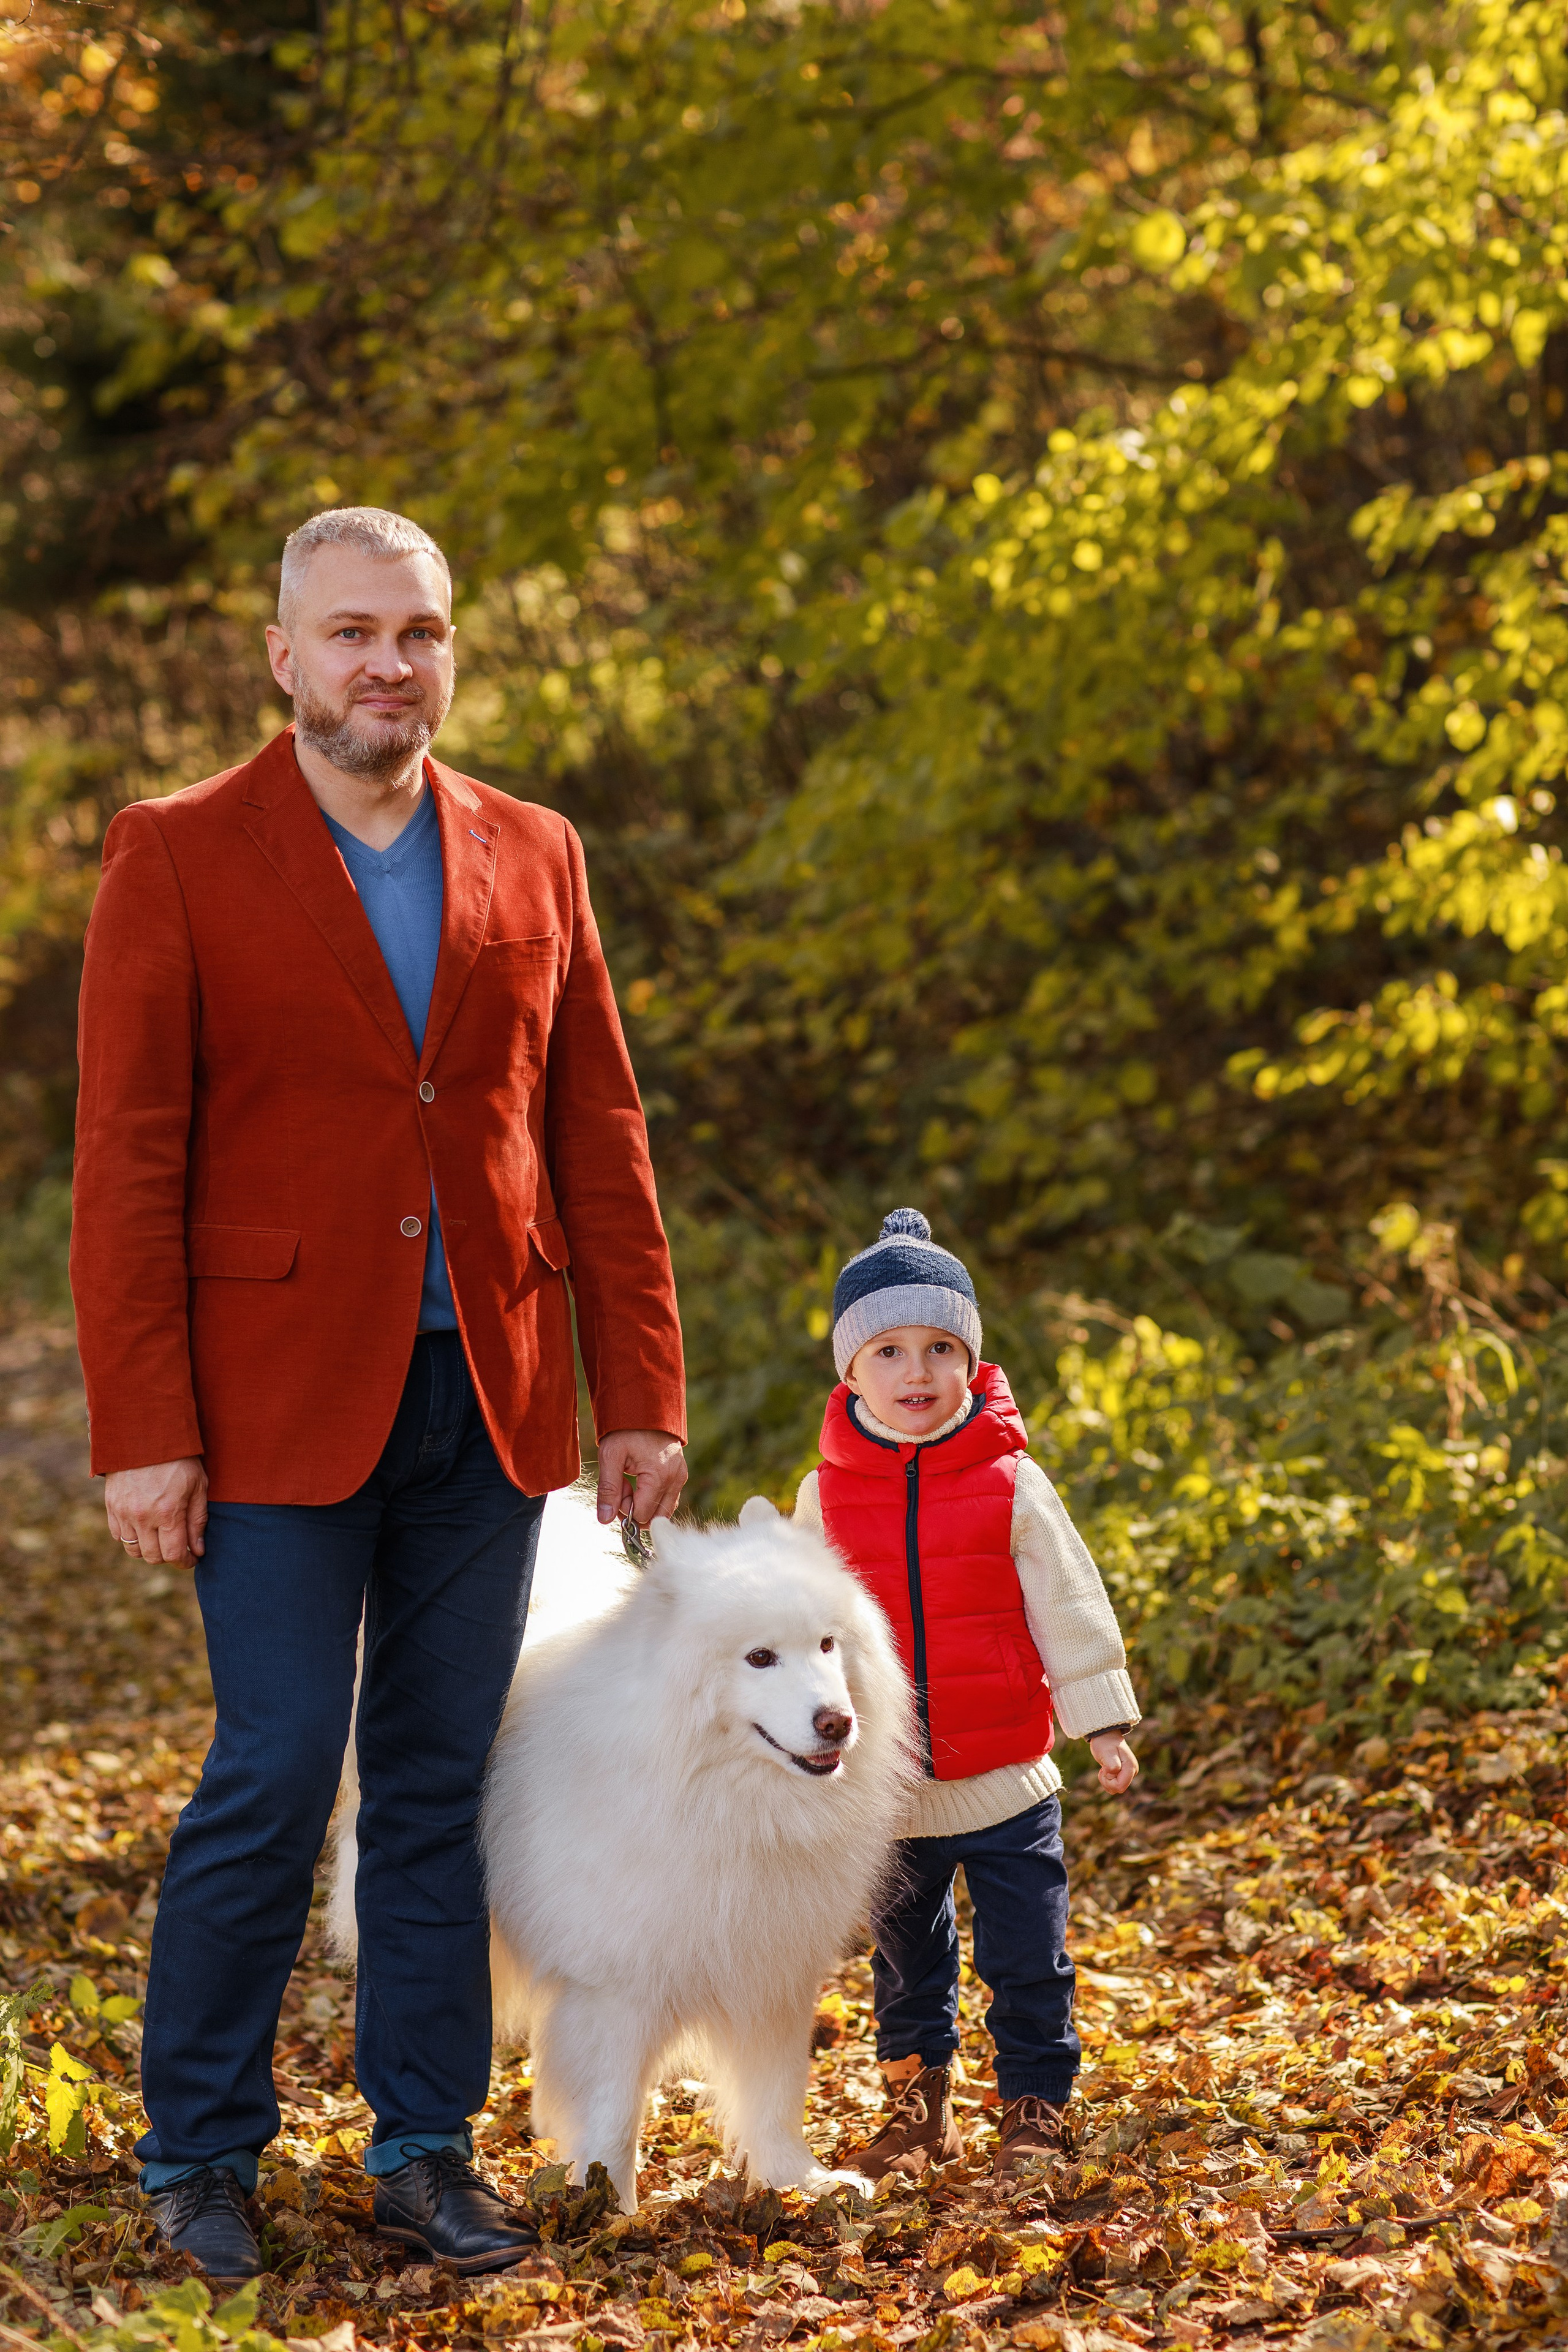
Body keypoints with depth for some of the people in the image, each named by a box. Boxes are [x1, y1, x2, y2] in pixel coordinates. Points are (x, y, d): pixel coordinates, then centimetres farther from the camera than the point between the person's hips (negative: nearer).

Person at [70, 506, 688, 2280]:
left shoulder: (533, 858, 9)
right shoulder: (177, 858, -3)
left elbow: (601, 1141, 10)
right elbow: (125, 1167, -6)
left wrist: (641, 1397, 5)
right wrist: (143, 1438, -11)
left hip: (487, 1401, 4)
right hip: (282, 1400, -4)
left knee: (442, 1784, 8)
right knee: (272, 1781, -3)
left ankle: (426, 2149, 19)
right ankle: (198, 2153, 14)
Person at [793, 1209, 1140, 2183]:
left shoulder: (1010, 1483, -6)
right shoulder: (827, 1496, -1)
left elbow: (1067, 1604, -2)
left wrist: (1103, 1722, -2)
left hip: (1006, 1781, -2)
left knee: (1027, 1959, 2)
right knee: (905, 1956, 16)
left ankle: (1037, 2105, 14)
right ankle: (918, 2099, 31)